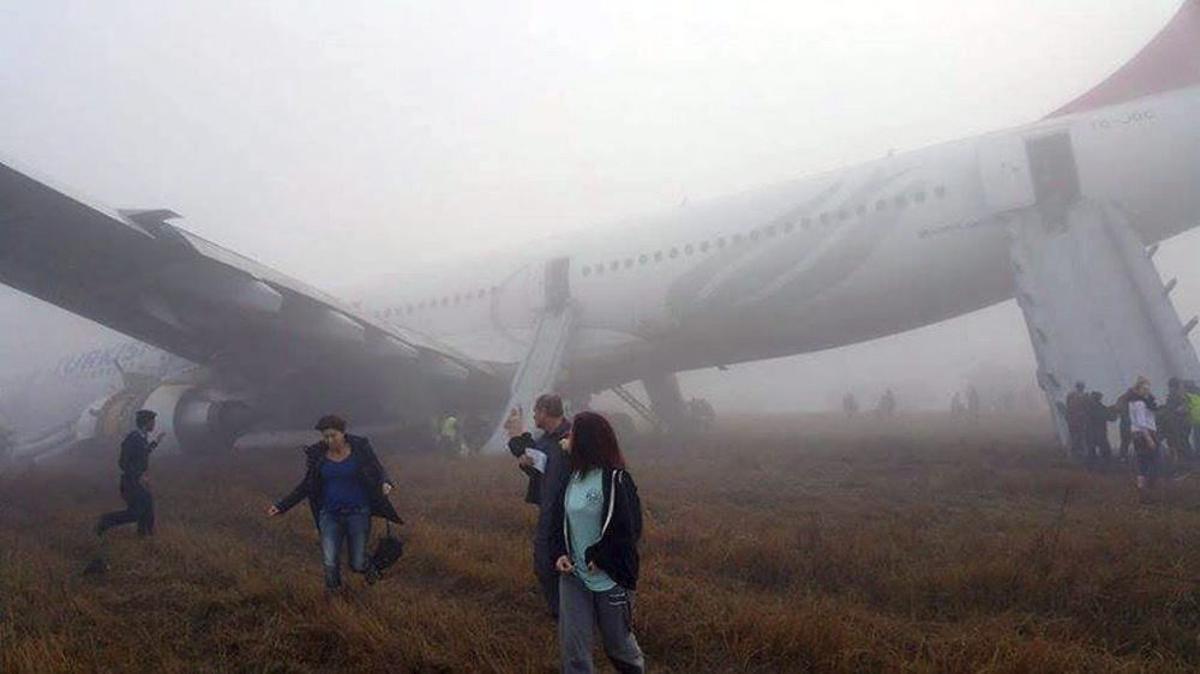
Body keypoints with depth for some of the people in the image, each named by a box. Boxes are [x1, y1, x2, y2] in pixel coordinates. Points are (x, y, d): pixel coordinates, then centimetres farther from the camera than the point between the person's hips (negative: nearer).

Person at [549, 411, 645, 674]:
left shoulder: (615, 479, -17)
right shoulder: (572, 476, 3)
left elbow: (629, 528, -16)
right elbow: (559, 519, 11)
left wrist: (600, 557, -14)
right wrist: (560, 553, -4)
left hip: (610, 577, -5)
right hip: (573, 574, 5)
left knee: (618, 641, 15)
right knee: (572, 647, 2)